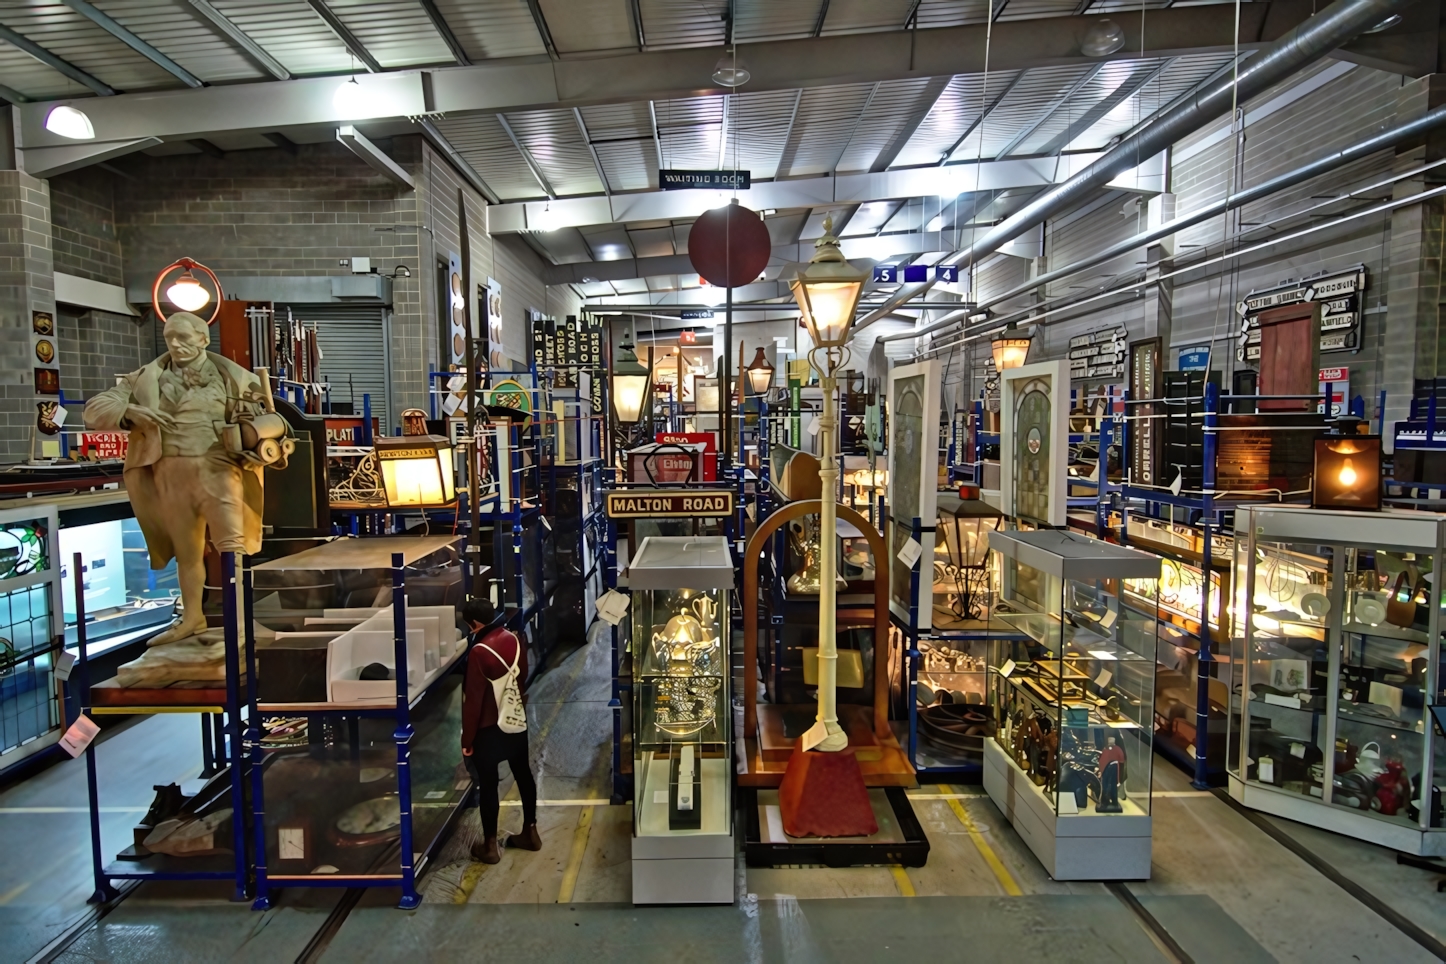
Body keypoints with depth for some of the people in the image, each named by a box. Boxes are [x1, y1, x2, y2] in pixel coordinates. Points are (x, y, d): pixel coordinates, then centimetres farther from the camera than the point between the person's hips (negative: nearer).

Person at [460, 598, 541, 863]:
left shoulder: (479, 652, -22)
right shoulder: (514, 639, -3)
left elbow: (472, 699, -19)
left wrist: (467, 739, -10)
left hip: (489, 728, -6)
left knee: (488, 784, 7)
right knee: (523, 775, 17)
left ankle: (490, 845, 18)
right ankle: (530, 831, 30)